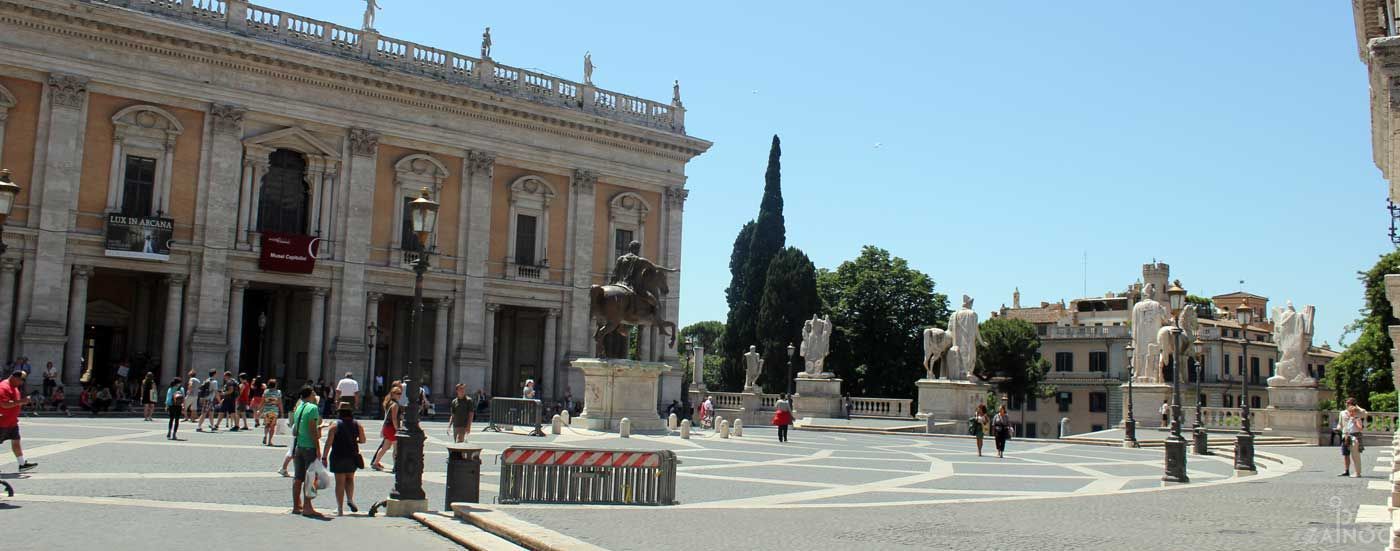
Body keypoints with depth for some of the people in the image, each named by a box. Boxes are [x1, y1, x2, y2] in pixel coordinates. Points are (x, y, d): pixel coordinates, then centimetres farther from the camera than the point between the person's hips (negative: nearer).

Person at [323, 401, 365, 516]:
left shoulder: (335, 425, -8)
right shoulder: (358, 425, 0)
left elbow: (328, 443, -12)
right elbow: (362, 440, 6)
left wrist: (324, 457, -8)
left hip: (338, 457, -3)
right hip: (352, 457, 3)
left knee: (340, 482, 3)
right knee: (350, 478, 22)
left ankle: (340, 509, 3)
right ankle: (350, 499, 2)